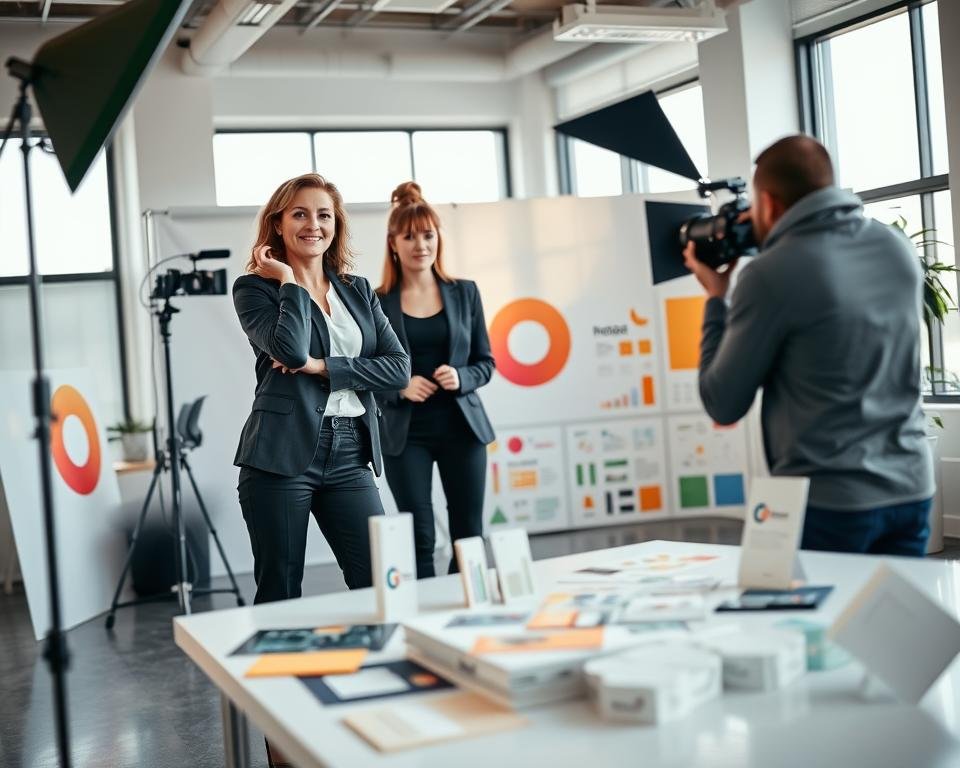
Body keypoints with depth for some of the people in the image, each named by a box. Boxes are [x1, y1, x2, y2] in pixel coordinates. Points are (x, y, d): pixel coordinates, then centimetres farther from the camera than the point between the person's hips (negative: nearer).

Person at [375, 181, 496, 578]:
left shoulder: (464, 292, 6)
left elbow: (485, 362, 8)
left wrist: (461, 378, -12)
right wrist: (400, 388, -16)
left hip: (461, 426, 2)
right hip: (406, 433, -2)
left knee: (469, 537, 6)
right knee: (419, 540, -1)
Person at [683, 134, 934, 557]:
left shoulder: (771, 274, -15)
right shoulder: (898, 248, 5)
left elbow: (723, 405, -7)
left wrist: (716, 299, 4)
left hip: (828, 501, -6)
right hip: (910, 489, 6)